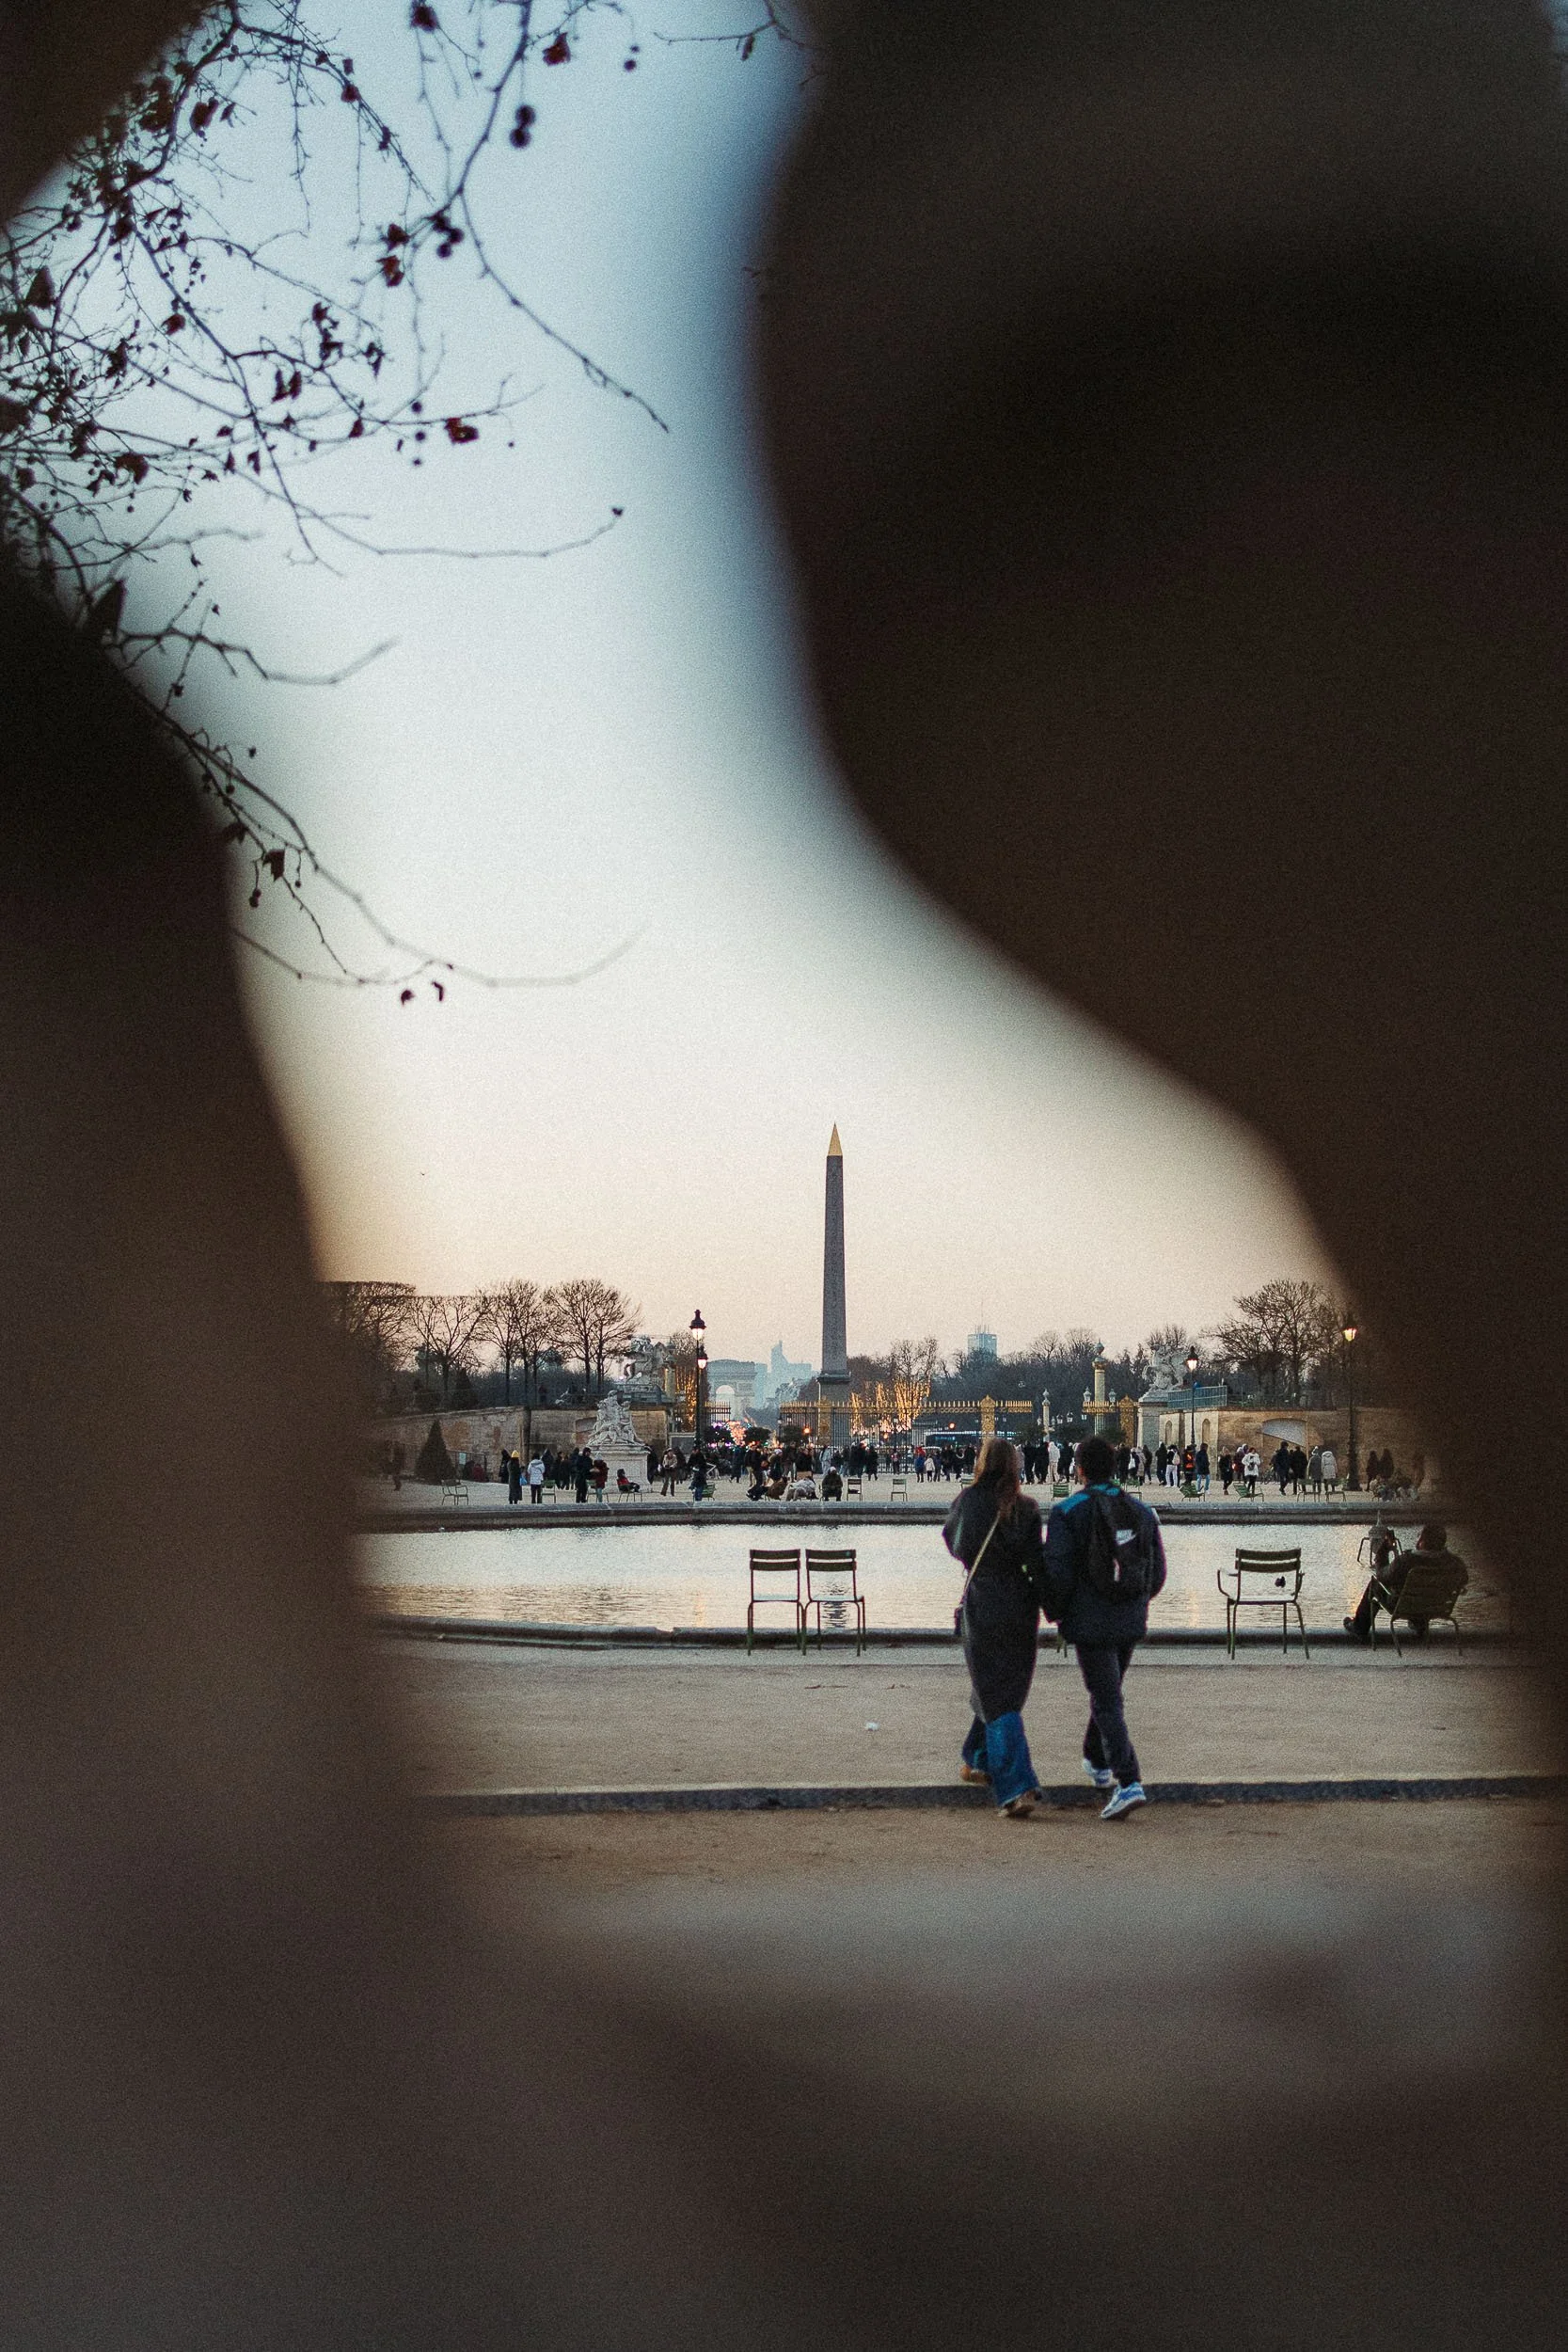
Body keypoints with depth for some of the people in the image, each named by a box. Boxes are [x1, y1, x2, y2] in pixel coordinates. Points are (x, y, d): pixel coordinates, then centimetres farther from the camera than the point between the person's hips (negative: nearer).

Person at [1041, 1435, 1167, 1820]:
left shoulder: (1068, 1513, -11)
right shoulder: (1140, 1511, 5)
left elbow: (1056, 1572, -15)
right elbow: (1157, 1573, 8)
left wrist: (1055, 1612, 3)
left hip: (1090, 1625, -5)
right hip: (1131, 1622, 5)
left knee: (1107, 1703, -6)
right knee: (1107, 1691, 25)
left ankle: (1129, 1782, -18)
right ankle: (1098, 1763, 42)